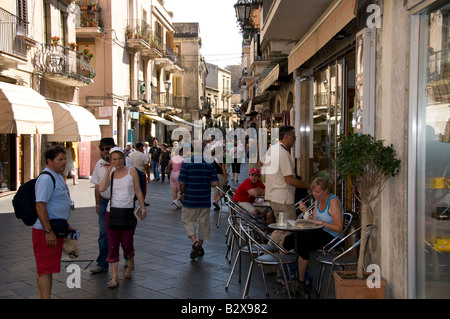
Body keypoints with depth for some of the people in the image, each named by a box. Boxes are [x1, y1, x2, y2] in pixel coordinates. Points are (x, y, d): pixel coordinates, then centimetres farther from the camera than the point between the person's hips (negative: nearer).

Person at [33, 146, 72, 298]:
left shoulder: (58, 176, 15)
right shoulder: (46, 178, -17)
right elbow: (40, 206, -25)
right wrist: (48, 232, -27)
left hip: (56, 228, 10)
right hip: (46, 230, -10)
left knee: (43, 268, 17)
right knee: (46, 268, -7)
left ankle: (41, 296, 26)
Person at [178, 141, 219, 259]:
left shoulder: (186, 163, -11)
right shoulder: (210, 163, -5)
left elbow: (181, 183, -12)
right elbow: (215, 183, -6)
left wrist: (181, 193, 7)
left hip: (190, 199, -2)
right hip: (205, 200, 2)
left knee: (188, 220, 13)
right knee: (204, 222, 15)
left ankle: (195, 242, -7)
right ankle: (200, 247, 25)